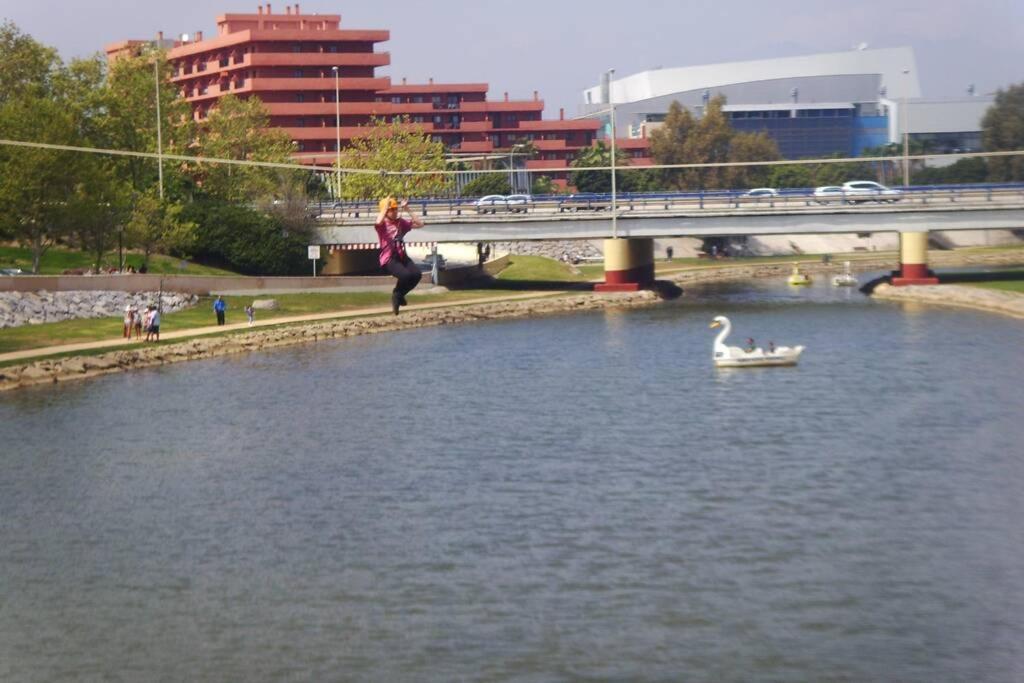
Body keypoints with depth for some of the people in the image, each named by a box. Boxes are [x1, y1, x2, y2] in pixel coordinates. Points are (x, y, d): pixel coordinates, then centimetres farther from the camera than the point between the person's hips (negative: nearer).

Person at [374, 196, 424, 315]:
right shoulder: (382, 224, -4)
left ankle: (400, 295, 9)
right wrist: (386, 206, -20)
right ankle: (396, 295, 2)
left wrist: (407, 211, 4)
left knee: (417, 274, -18)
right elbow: (378, 222, -31)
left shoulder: (401, 222, 12)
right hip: (389, 258, -6)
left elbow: (420, 224, 9)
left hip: (402, 256, 6)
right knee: (405, 275, -30)